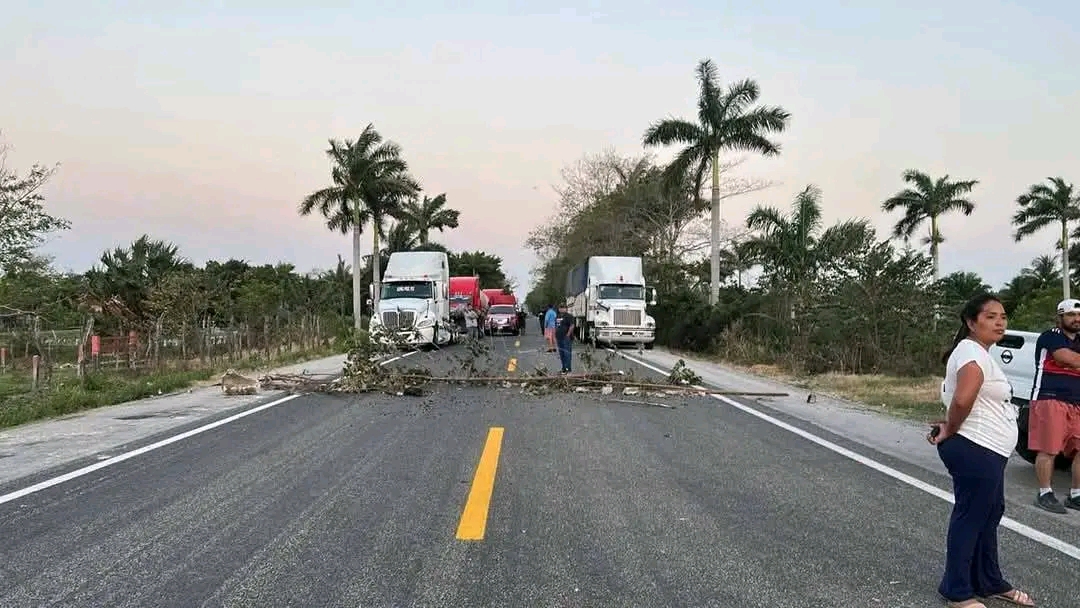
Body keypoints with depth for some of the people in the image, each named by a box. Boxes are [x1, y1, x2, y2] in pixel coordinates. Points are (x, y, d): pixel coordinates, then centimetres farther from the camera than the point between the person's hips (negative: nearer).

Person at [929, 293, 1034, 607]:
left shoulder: (977, 353, 15)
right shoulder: (973, 352, -20)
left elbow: (955, 398, 23)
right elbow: (962, 400, -34)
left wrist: (950, 427, 8)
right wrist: (949, 432, -18)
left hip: (986, 451, 11)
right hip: (976, 451, -11)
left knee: (990, 514, 21)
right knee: (970, 518, -1)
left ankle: (990, 582, 36)